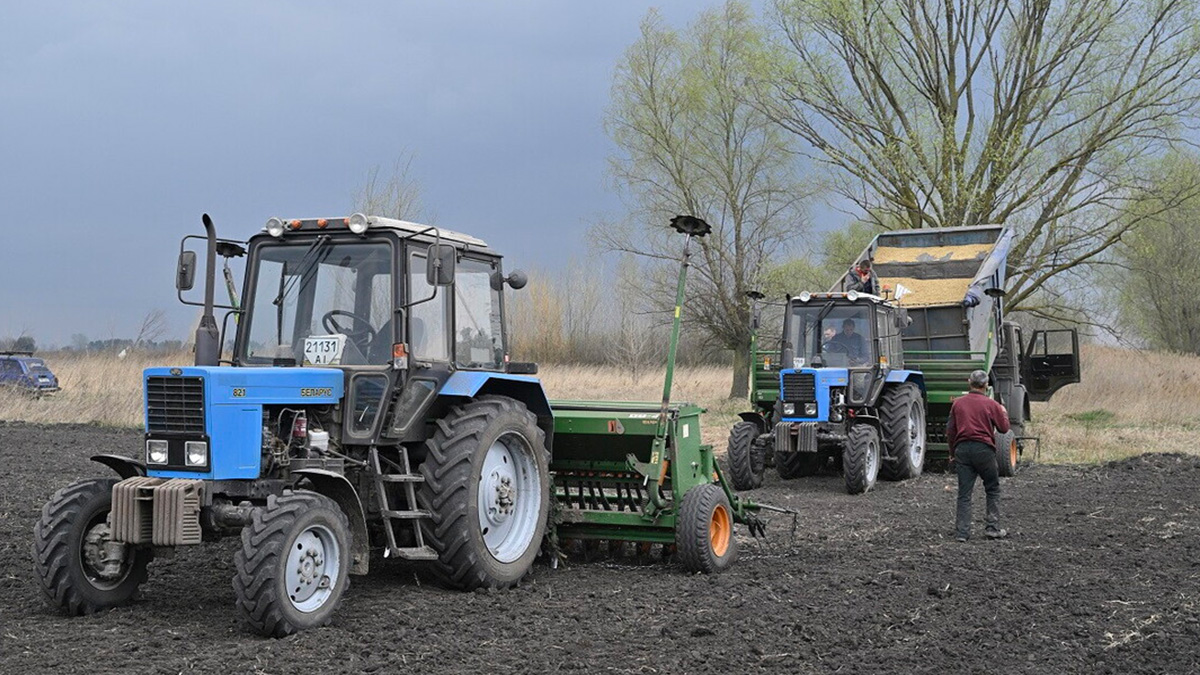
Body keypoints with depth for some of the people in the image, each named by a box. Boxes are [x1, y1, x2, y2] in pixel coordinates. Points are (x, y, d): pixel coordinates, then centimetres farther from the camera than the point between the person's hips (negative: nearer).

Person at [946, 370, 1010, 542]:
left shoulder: (957, 403, 7)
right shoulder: (991, 405, -2)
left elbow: (950, 431, 9)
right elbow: (1003, 428, 6)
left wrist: (952, 453, 19)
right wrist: (1004, 413, 25)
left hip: (962, 449, 3)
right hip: (983, 449, -3)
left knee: (964, 493, 3)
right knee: (993, 490, 12)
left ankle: (962, 532, -1)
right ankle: (993, 529, 9)